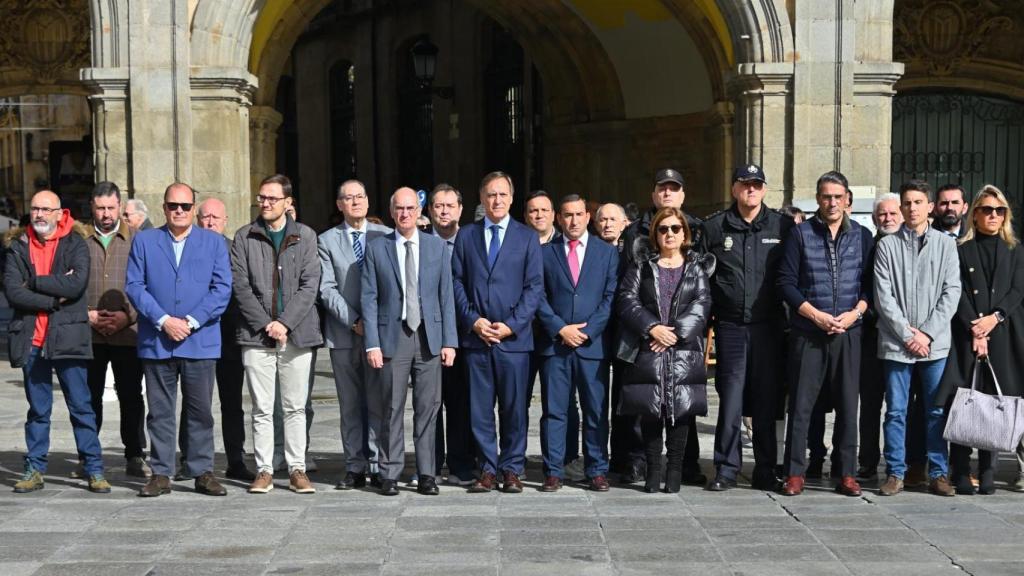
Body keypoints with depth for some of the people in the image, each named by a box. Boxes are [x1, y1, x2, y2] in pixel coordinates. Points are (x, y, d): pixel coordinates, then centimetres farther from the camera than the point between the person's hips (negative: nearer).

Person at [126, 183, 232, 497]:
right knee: (160, 411, 5)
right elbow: (134, 286, 1)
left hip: (200, 341, 0)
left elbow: (222, 288, 0)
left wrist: (191, 322, -10)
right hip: (156, 341, 1)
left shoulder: (214, 242, 8)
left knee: (201, 411, 3)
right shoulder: (144, 241, 9)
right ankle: (161, 474, 12)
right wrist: (164, 320, -10)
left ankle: (203, 472, 11)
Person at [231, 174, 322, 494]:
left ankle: (297, 470, 13)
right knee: (262, 409, 4)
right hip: (256, 335, 0)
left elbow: (310, 285, 0)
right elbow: (240, 286, 0)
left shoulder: (305, 236, 6)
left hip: (296, 333, 0)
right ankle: (264, 470, 11)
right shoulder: (244, 237, 6)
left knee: (295, 408, 5)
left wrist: (284, 322, -10)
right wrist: (265, 324, -9)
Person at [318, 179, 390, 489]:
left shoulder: (385, 236, 7)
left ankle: (379, 467, 4)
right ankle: (355, 467, 12)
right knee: (350, 405, 6)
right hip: (343, 334, 1)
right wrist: (354, 321, -11)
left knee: (378, 403, -1)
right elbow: (327, 289, 0)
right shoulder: (327, 240, 7)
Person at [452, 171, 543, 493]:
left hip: (514, 337, -1)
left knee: (514, 408, 3)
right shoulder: (466, 236, 11)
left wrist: (511, 325, -9)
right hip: (475, 336, 1)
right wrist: (473, 320, -7)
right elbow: (456, 283, 7)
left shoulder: (527, 238, 6)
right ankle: (487, 470, 13)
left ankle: (512, 469, 13)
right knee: (480, 408, 4)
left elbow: (535, 287, 1)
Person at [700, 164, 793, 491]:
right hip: (730, 326, 0)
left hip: (768, 326, 0)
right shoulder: (714, 227, 6)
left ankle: (765, 471, 15)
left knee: (766, 401, 5)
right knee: (730, 399, 0)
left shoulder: (783, 226, 5)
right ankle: (726, 469, 10)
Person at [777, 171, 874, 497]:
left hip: (849, 333, 2)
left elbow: (870, 283, 9)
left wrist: (854, 313, -8)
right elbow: (786, 282, -1)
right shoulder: (800, 234, 3)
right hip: (807, 333, -2)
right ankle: (795, 473, 8)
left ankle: (846, 473, 13)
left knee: (848, 404, 4)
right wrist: (816, 315, -10)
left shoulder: (862, 236, 10)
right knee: (801, 404, 1)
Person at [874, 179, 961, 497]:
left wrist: (927, 333, -8)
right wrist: (907, 333, -9)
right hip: (896, 343, -1)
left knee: (938, 411, 5)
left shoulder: (946, 244, 7)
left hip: (935, 343, 1)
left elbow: (951, 292, 1)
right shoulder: (887, 245, 4)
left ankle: (939, 474, 14)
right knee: (895, 411, 3)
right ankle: (895, 473, 11)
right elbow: (883, 296, -2)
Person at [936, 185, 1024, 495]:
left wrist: (995, 317, -10)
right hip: (966, 333, -2)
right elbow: (958, 294, -1)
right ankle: (961, 473, -1)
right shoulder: (961, 250, 5)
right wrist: (975, 331, -11)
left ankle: (988, 474, 5)